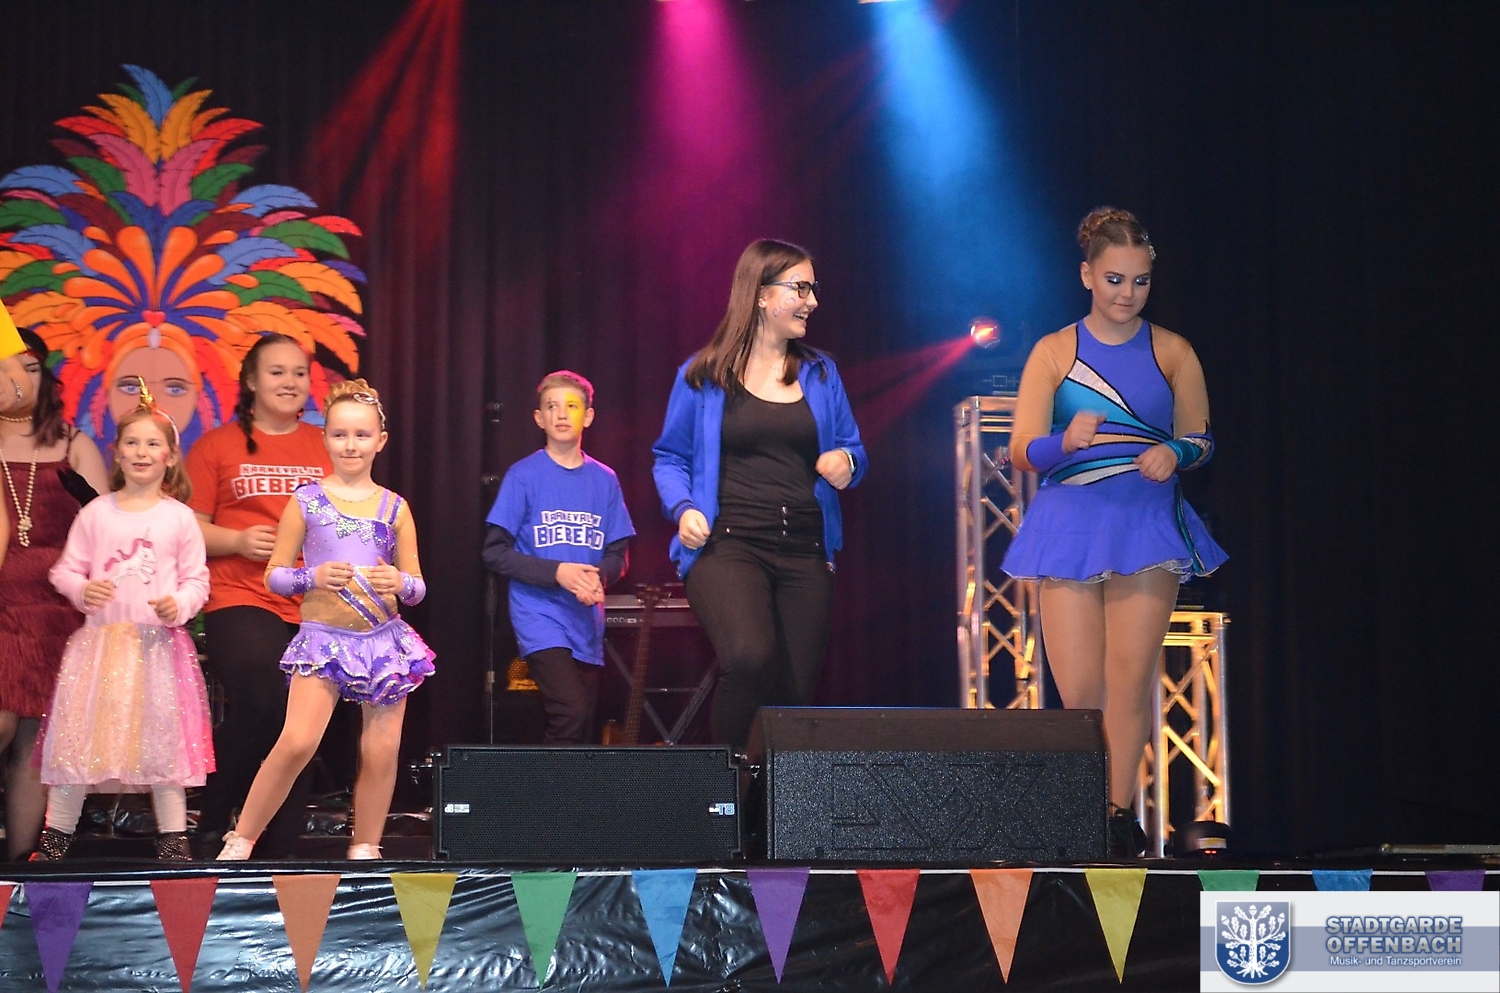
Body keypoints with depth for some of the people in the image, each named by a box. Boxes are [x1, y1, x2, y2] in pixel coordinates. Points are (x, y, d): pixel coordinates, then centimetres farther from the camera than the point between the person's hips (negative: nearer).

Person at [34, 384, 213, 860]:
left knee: (163, 738, 3)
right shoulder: (96, 513, 5)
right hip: (99, 641, 1)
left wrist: (179, 605, -15)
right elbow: (66, 568, 7)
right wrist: (81, 590, -13)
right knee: (78, 734, 3)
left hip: (158, 643, -1)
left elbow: (197, 579, 4)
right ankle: (55, 837, 14)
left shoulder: (179, 518, 3)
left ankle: (173, 838, 13)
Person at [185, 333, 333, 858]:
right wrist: (238, 541, -10)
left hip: (315, 605, 3)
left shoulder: (326, 448, 14)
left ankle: (281, 851, 9)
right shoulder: (217, 445, 9)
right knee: (261, 702, -22)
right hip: (241, 599, -3)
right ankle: (212, 824, -1)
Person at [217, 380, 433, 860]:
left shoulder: (395, 508, 7)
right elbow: (274, 575, 4)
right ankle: (239, 841, -3)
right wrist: (313, 577, -14)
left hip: (385, 639, 3)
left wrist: (399, 583, -12)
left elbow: (417, 586, 11)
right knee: (297, 743, -15)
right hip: (322, 640, -2)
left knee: (381, 752, 2)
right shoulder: (306, 501, 3)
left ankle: (365, 849, 17)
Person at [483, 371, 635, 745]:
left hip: (587, 621, 5)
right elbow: (495, 552, -5)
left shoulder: (604, 480, 9)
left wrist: (598, 575, -12)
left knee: (584, 726, 6)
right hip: (540, 617, -4)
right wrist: (557, 573, -17)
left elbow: (618, 555, 11)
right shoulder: (523, 475, -2)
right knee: (571, 714, -22)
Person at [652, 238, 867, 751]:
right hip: (728, 545, -4)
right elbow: (670, 458, 11)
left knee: (795, 694, 3)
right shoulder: (704, 376, 5)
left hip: (805, 553, 5)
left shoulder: (820, 374, 15)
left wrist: (846, 462, -2)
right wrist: (683, 508, -8)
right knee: (749, 657, -30)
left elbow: (852, 448, 22)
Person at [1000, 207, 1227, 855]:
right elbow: (1022, 451, 0)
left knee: (1129, 681, -5)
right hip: (1071, 524, 0)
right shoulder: (1053, 353, 5)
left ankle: (1120, 813, 5)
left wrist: (1174, 453, -9)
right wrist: (1066, 441, -21)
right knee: (1079, 693, -5)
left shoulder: (1172, 353, 8)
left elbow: (1201, 439, 14)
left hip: (1148, 524, 1)